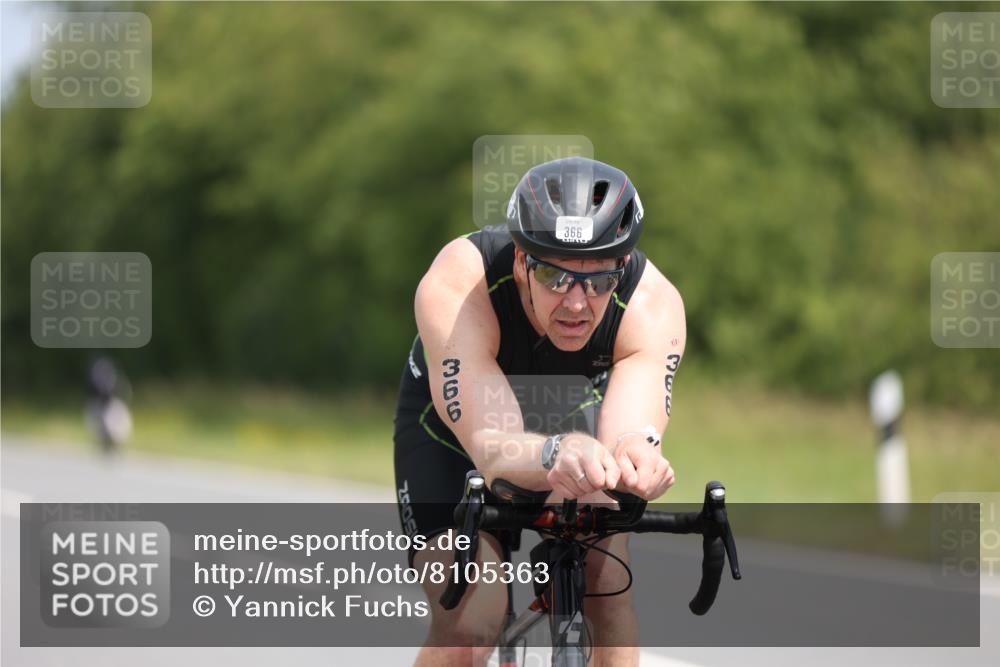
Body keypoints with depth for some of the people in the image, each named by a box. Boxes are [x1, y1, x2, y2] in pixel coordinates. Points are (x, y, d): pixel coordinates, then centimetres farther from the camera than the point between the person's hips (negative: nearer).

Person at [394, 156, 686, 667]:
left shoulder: (654, 304, -32)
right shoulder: (456, 287, -39)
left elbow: (632, 428, -46)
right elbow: (491, 449, -49)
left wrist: (634, 458, -72)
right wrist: (557, 455, -72)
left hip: (572, 423, 3)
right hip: (452, 431, -3)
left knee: (608, 585, -21)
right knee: (469, 626, -23)